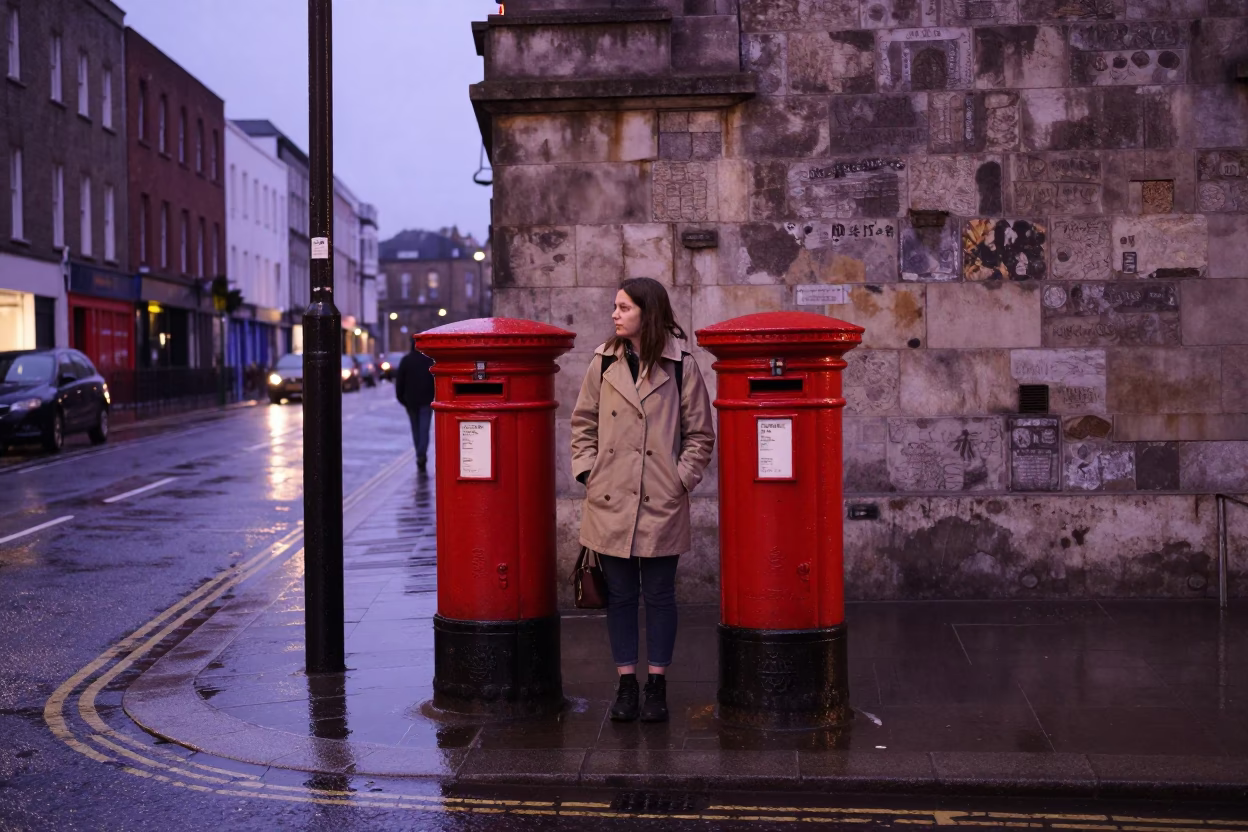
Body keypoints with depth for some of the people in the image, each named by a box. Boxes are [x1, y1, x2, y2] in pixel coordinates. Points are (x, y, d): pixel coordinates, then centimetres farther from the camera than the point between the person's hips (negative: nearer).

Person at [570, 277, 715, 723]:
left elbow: (700, 433, 2)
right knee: (619, 595, 9)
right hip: (610, 501, 3)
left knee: (660, 595, 6)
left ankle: (657, 685, 17)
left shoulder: (681, 366, -3)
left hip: (661, 503, -2)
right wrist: (587, 472, 3)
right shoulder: (604, 362, 5)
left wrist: (682, 478, -6)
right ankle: (626, 683, 19)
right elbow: (584, 424, 12)